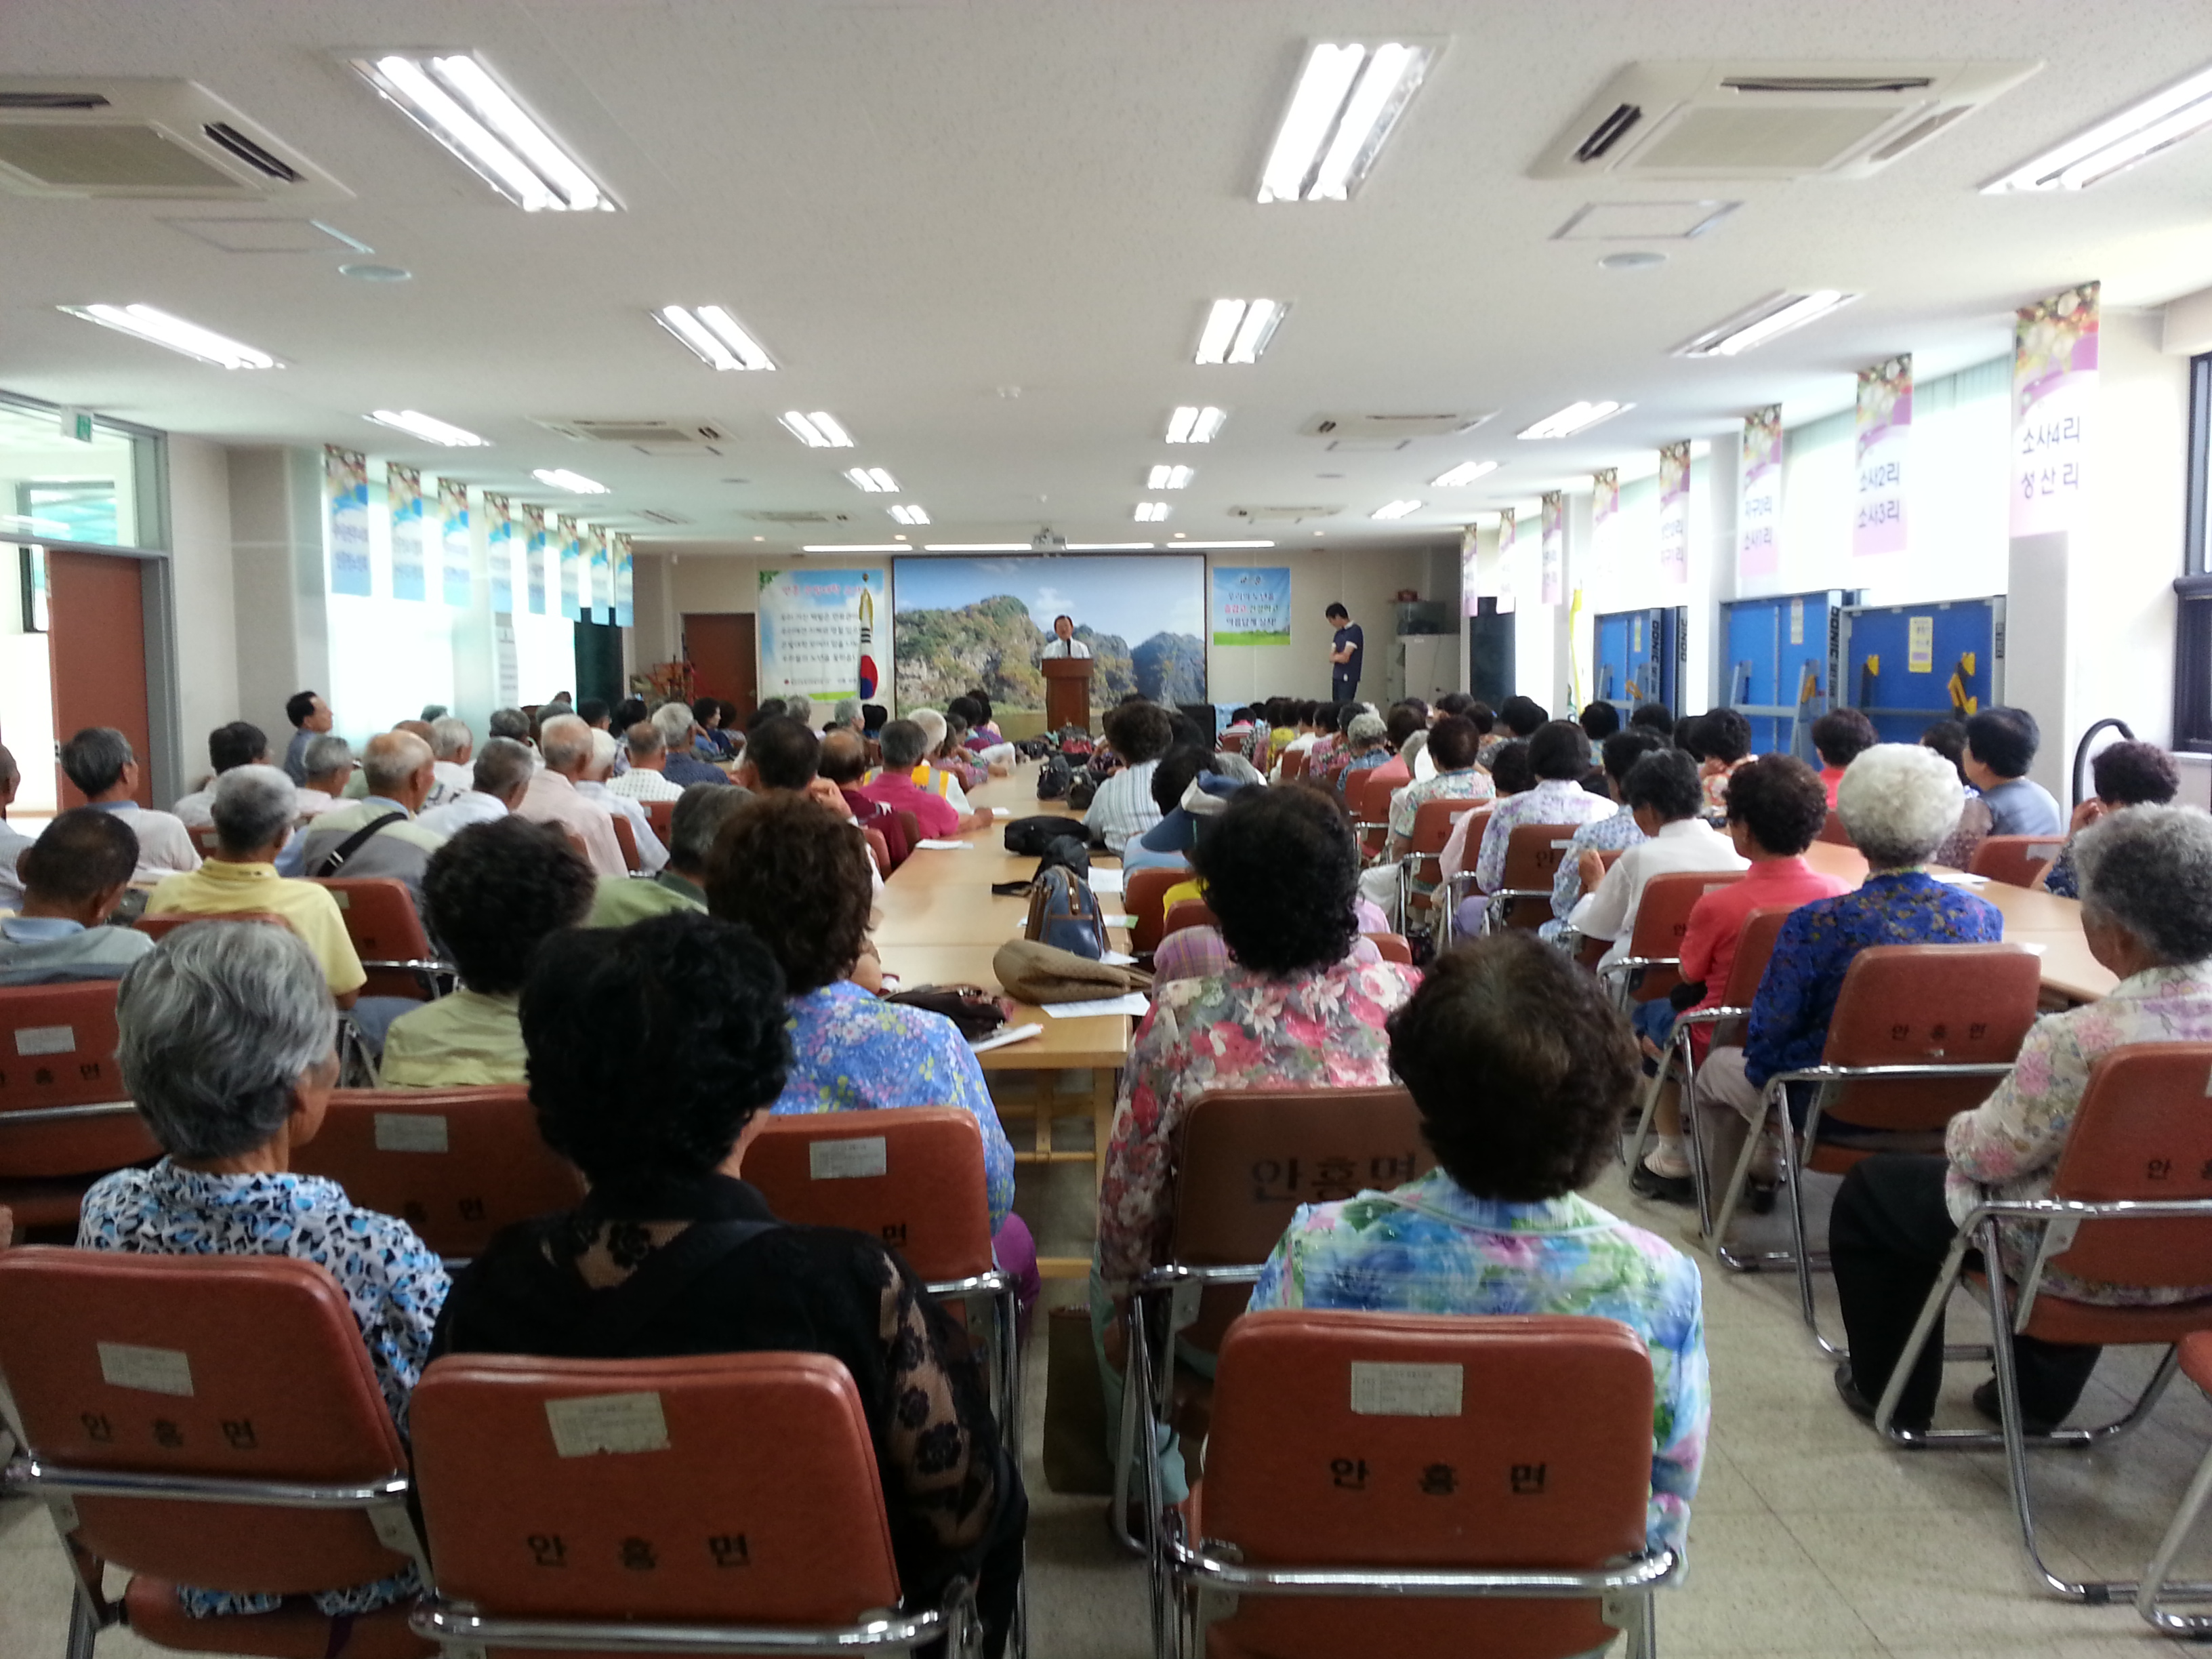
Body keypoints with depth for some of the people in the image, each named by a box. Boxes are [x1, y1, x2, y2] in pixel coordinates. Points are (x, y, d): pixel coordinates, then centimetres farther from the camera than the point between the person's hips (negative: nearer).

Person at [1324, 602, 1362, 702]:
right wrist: (1340, 657, -8)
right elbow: (1331, 658, 11)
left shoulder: (1354, 631, -10)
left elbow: (1345, 657, -14)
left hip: (1348, 678, -8)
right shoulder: (1338, 633, 15)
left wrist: (1336, 656, 5)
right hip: (1337, 677, 8)